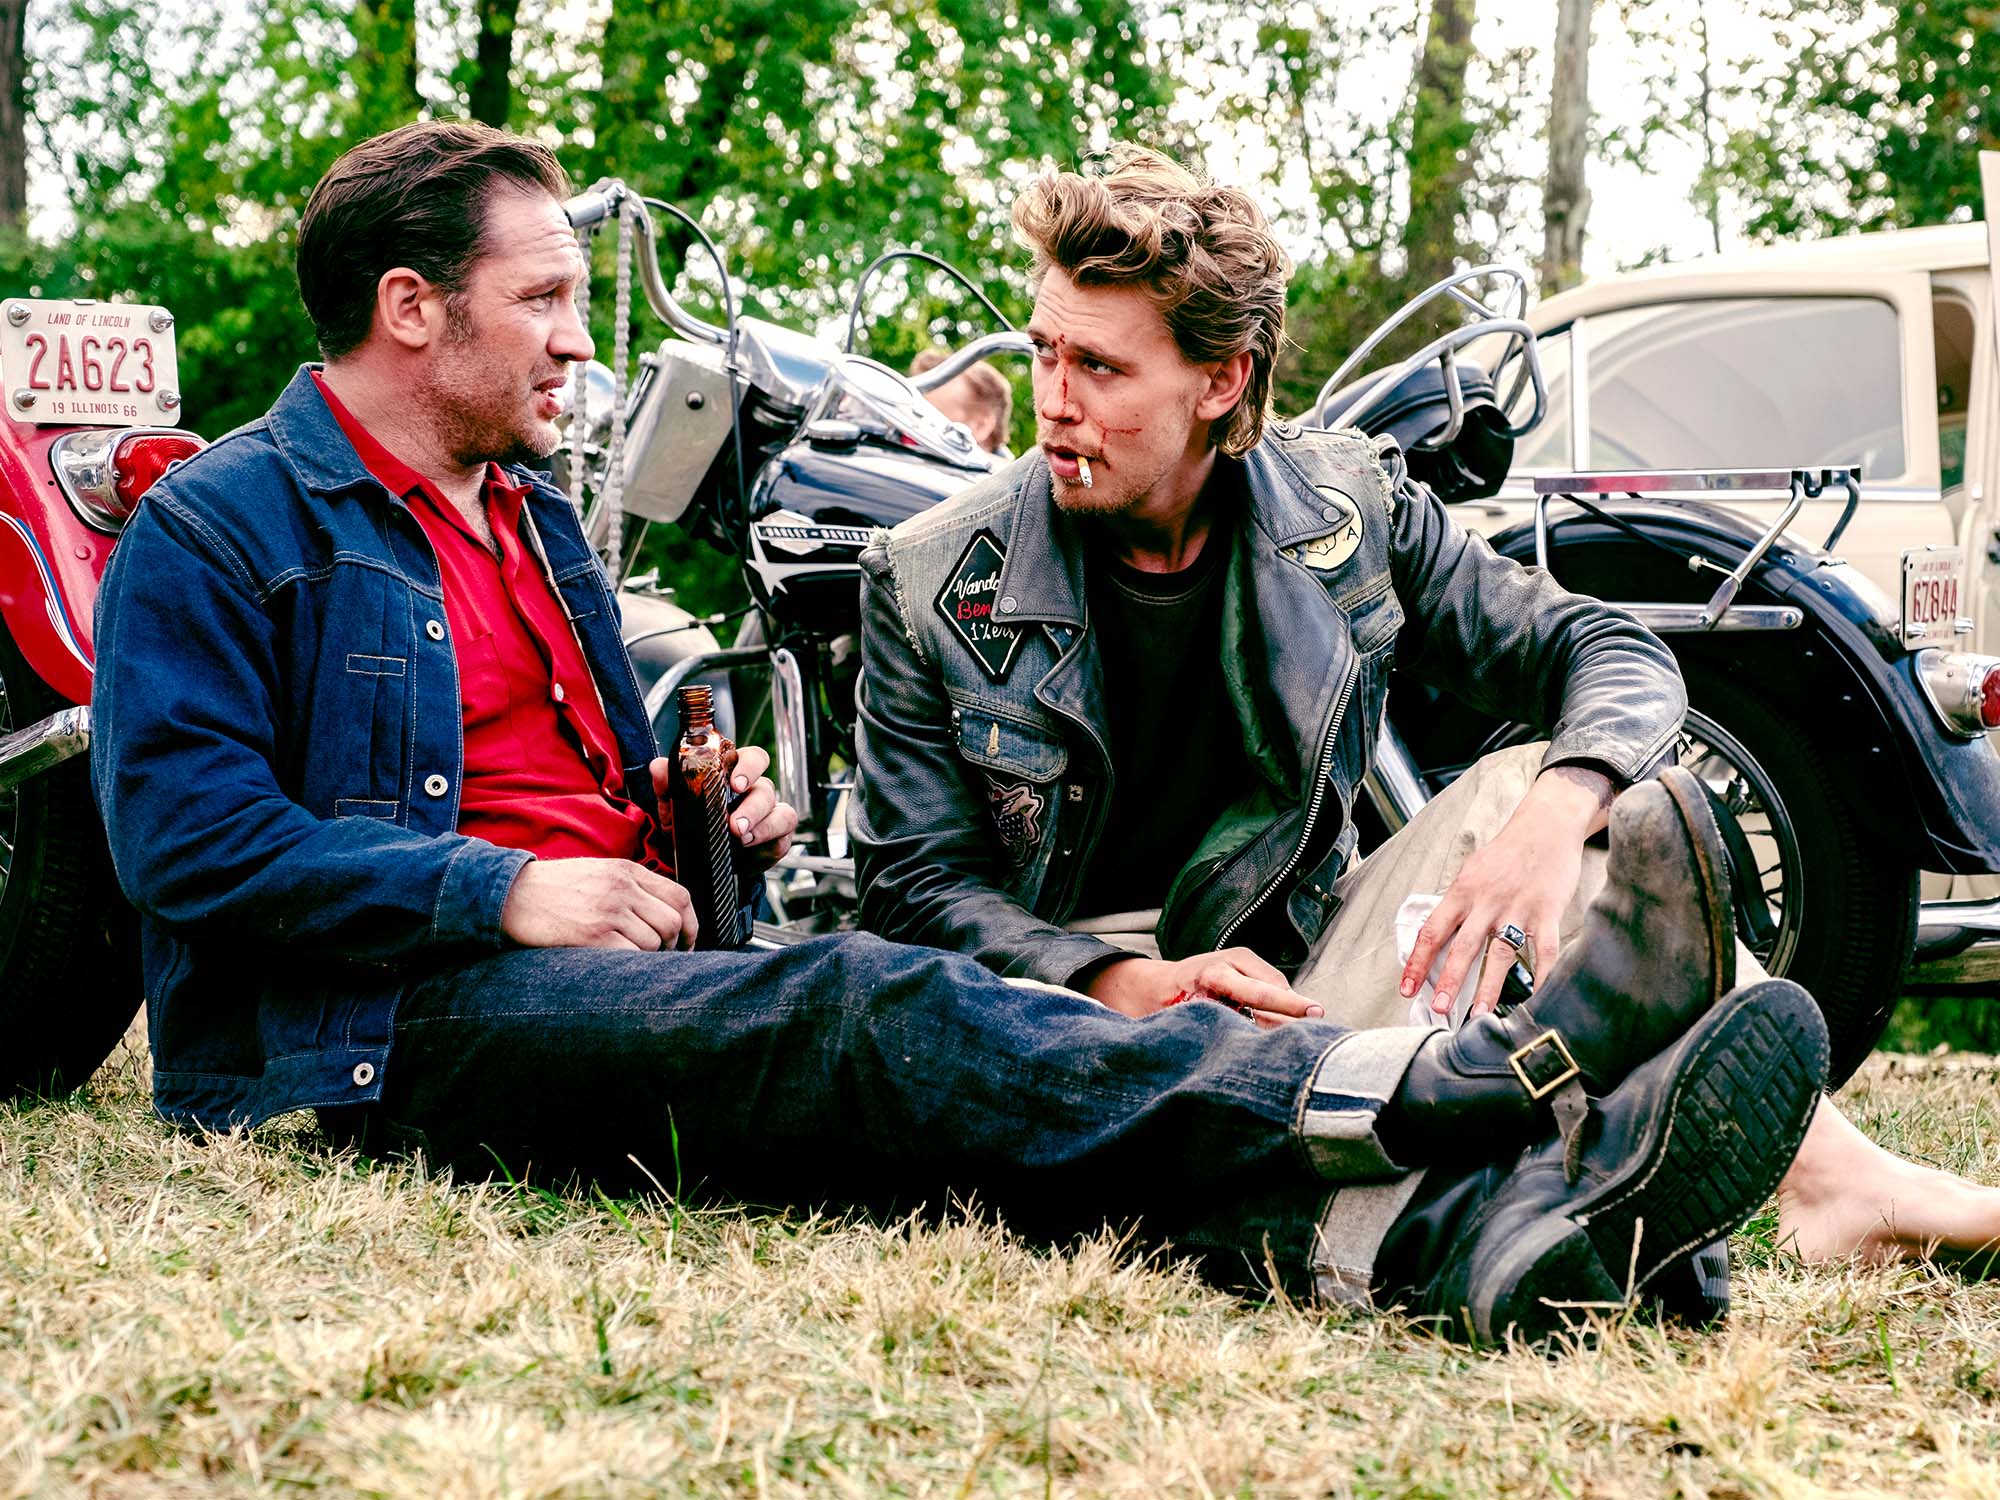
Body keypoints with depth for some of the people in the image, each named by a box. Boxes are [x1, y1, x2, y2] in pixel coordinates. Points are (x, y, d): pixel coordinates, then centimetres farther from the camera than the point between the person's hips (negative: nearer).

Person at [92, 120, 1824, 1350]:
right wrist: (512, 889, -16)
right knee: (862, 1009, -33)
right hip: (388, 1023, -7)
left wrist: (703, 812, 11)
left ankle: (1457, 1231, -51)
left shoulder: (530, 514, 27)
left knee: (937, 1046, -24)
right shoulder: (216, 528, 0)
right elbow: (187, 833, -12)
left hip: (626, 962, 7)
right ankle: (1466, 1091, -51)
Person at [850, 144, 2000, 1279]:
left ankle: (1834, 1174, -23)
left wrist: (1550, 822, -25)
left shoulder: (1348, 508, 0)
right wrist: (1122, 985, -25)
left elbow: (1620, 658, -1)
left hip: (1300, 961, 3)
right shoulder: (929, 586, -5)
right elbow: (917, 883, -6)